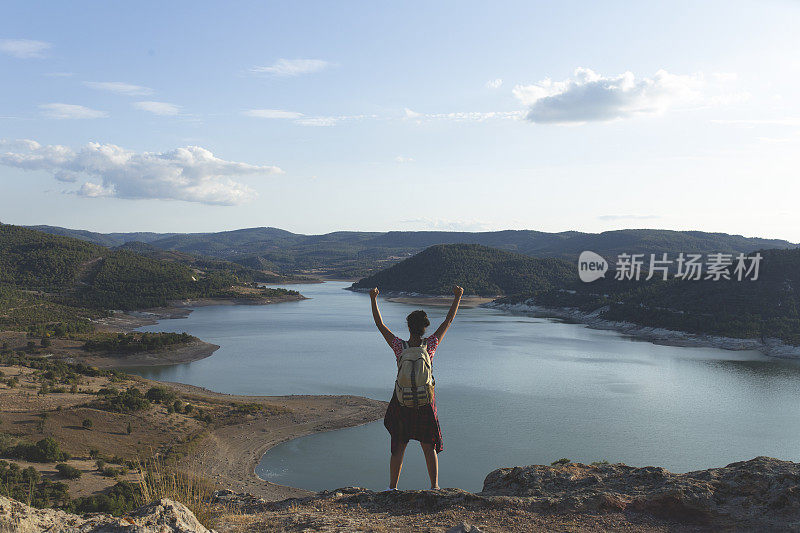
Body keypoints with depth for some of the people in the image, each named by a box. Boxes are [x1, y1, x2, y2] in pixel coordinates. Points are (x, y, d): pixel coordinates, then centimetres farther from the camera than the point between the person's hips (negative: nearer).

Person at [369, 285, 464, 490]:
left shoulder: (399, 346, -12)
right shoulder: (430, 345, -10)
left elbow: (380, 325, -3)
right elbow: (448, 321, -1)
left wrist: (373, 300, 3)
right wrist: (457, 297, 7)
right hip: (426, 400, 0)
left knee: (398, 446, 11)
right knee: (429, 446, 12)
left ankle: (393, 486, 15)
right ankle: (434, 486, 14)